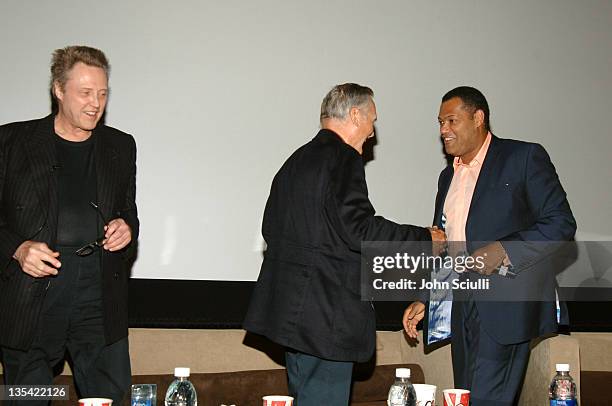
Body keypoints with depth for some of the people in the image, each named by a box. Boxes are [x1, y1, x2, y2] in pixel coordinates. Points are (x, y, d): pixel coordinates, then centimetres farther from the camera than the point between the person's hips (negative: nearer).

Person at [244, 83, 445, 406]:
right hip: (327, 311, -10)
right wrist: (425, 238, -10)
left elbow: (271, 228, 20)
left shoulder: (296, 161, 17)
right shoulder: (343, 158, -11)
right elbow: (358, 228, -20)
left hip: (290, 307, 10)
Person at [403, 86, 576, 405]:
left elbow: (561, 223, -8)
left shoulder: (524, 157, -2)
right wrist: (423, 299, 15)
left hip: (507, 302, -7)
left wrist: (504, 249, -18)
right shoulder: (449, 176, 20)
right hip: (462, 304, 7)